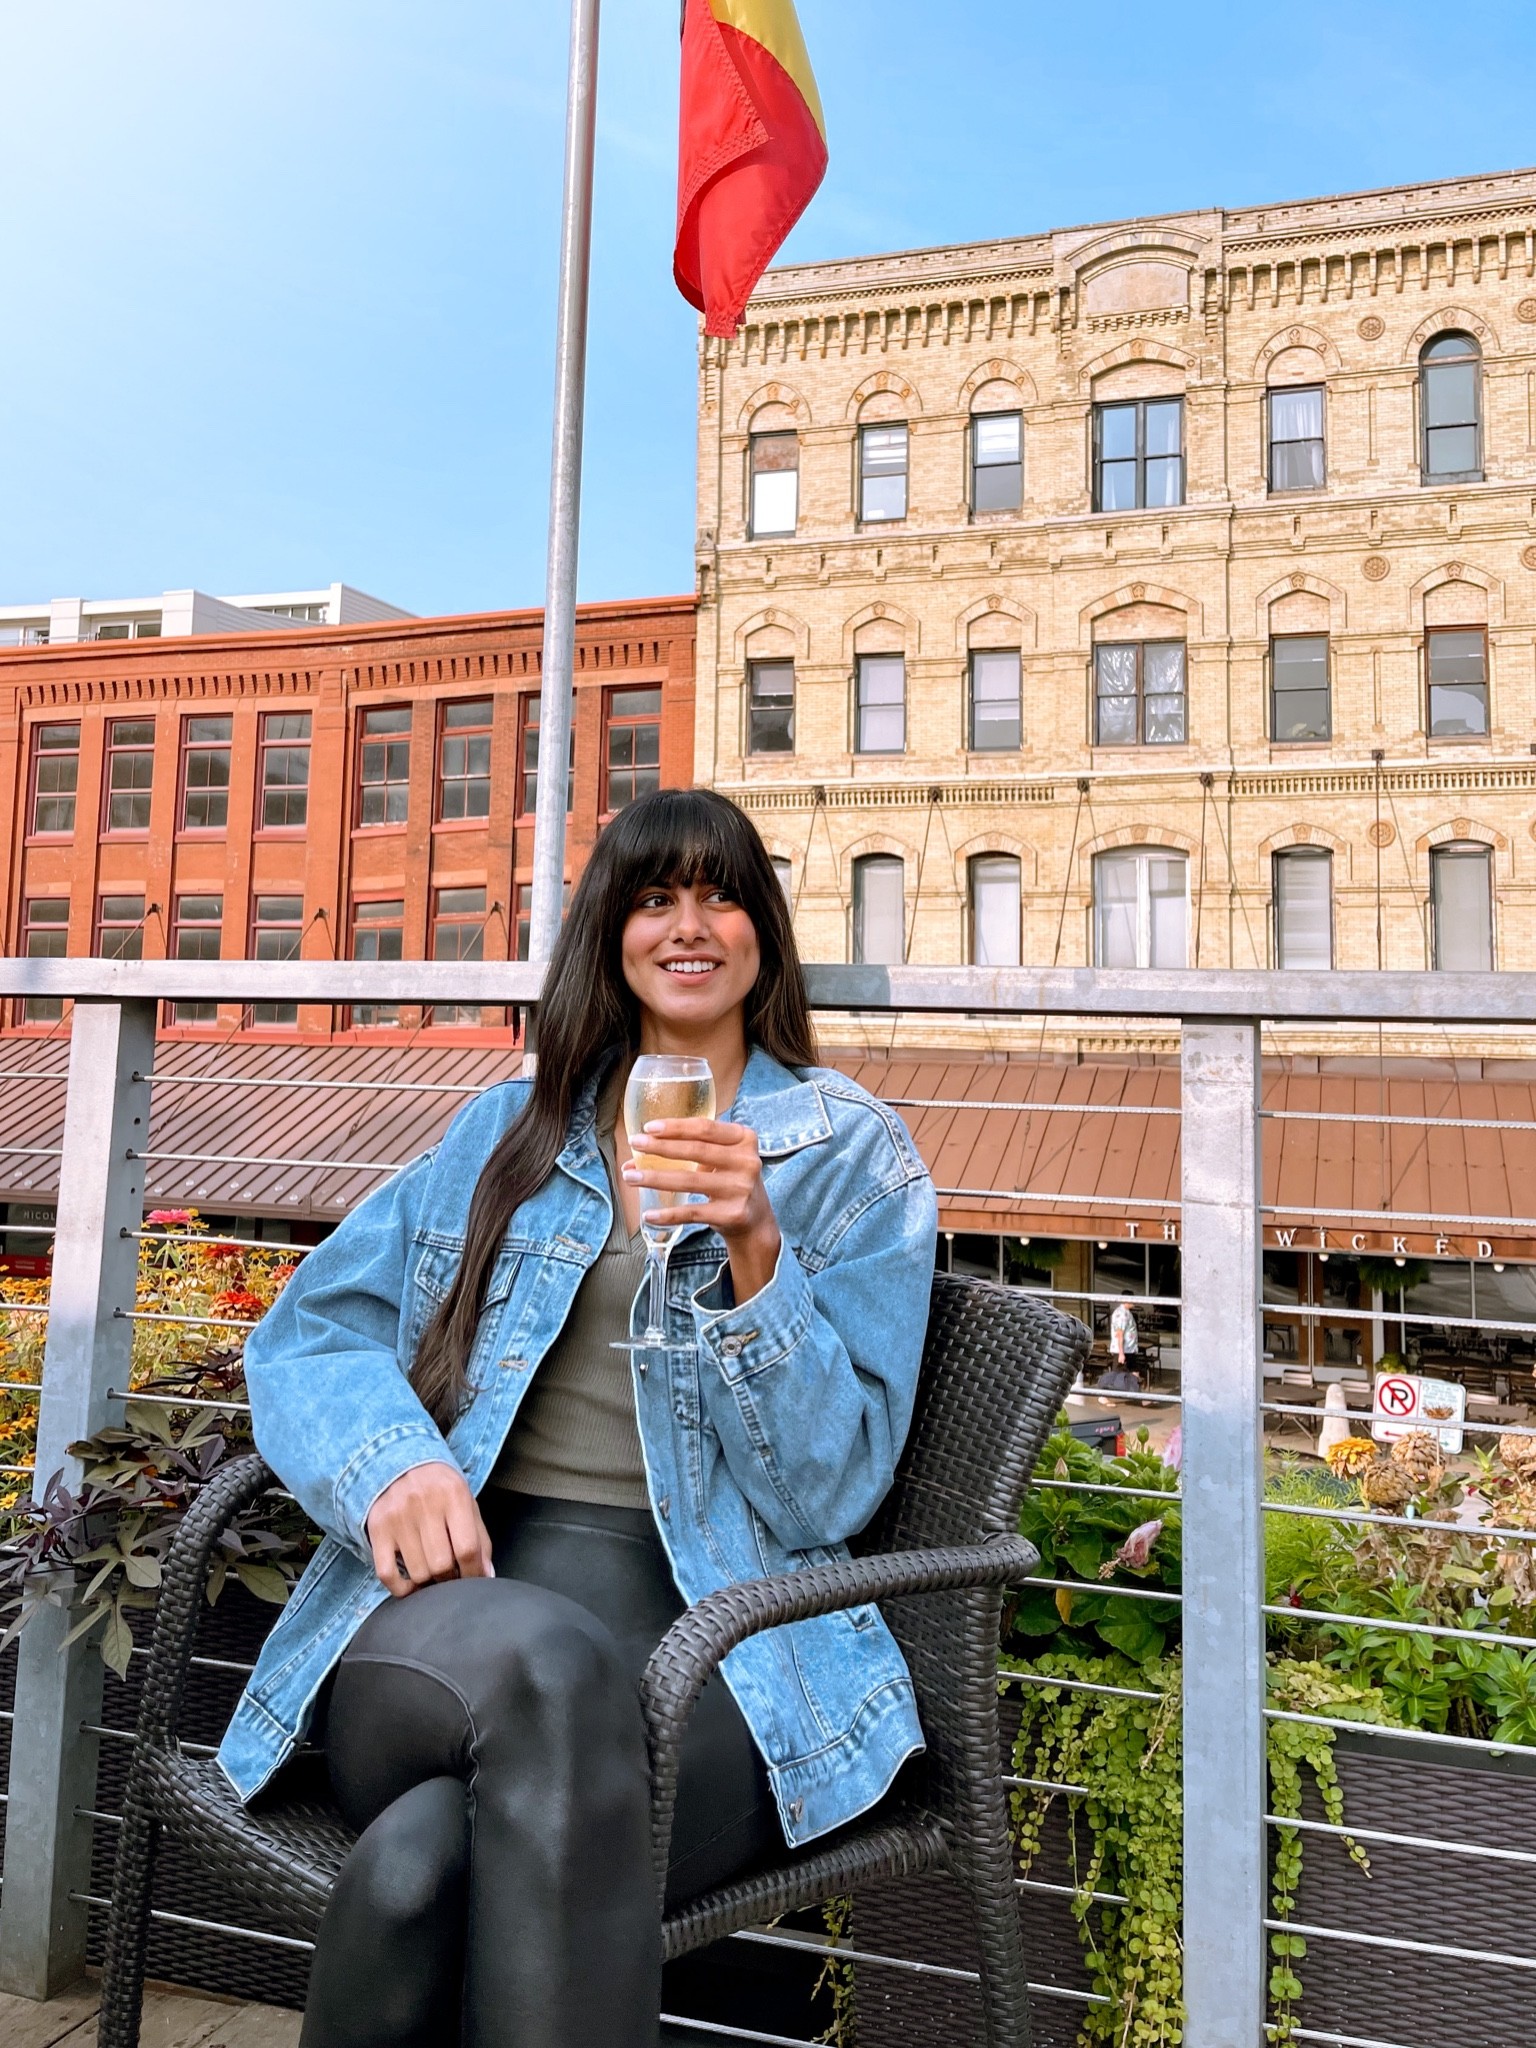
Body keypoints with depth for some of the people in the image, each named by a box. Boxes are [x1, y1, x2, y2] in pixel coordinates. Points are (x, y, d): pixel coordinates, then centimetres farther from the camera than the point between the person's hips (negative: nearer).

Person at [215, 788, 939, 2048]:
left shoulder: (857, 1157, 7)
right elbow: (308, 1332, 12)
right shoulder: (513, 1128, 17)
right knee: (529, 1651, -35)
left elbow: (829, 1487, 0)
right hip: (457, 1588, 3)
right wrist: (393, 1461, -10)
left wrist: (755, 1254, -16)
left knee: (427, 1857, -33)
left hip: (706, 1618, -2)